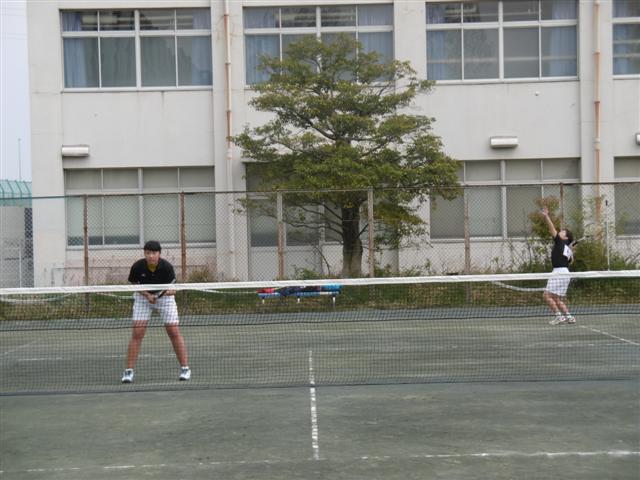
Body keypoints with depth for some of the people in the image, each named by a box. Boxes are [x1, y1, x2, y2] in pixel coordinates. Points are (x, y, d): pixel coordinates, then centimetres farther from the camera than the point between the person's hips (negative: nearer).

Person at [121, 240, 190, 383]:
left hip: (165, 296, 0)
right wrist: (147, 295, -20)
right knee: (137, 333, -9)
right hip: (143, 297, 1)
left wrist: (167, 291, -41)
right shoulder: (137, 267, -22)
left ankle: (185, 368, 4)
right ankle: (129, 370, -2)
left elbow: (173, 289, -19)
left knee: (174, 332, -7)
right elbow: (134, 285, -5)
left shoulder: (167, 267, -25)